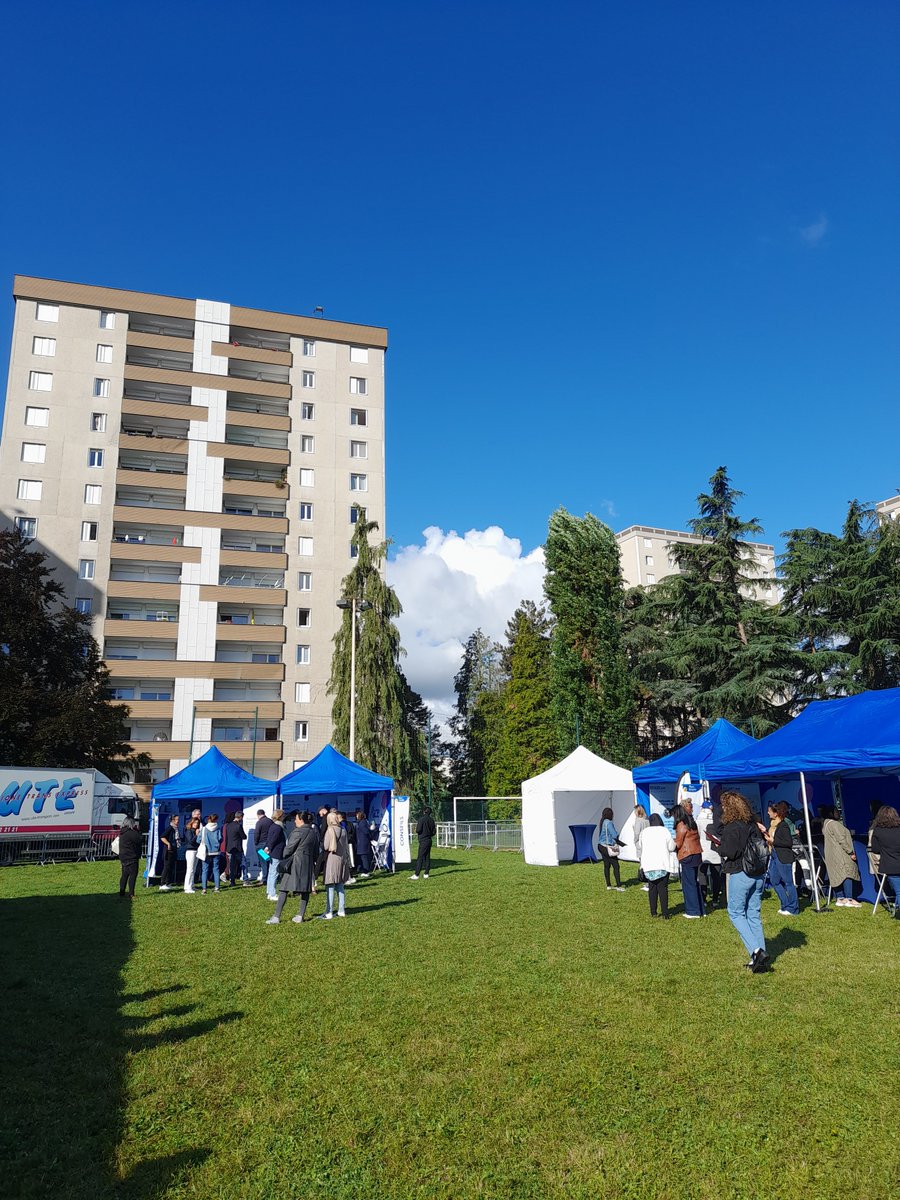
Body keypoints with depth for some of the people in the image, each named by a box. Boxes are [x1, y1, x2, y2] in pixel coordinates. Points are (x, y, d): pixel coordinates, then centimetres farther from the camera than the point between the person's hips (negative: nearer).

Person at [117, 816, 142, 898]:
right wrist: (138, 831, -7)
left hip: (123, 857, 9)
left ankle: (122, 892, 18)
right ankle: (131, 894, -9)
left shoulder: (122, 832, 12)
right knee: (133, 874, -6)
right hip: (131, 857, -9)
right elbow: (138, 840, -13)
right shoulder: (131, 832, -18)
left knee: (124, 875, 14)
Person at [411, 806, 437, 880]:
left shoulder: (421, 819, -12)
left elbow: (418, 830, -16)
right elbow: (434, 832, 9)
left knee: (420, 858, -7)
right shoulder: (431, 820, 7)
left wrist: (416, 828, 5)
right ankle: (426, 874, 13)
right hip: (429, 840, 7)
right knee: (427, 857, 11)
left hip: (423, 841, -7)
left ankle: (416, 875, -8)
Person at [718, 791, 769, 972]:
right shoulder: (753, 824, 9)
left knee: (736, 913, 4)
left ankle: (756, 950, -10)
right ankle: (760, 958, 13)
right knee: (754, 913, 12)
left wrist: (720, 846, 0)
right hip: (758, 873, 8)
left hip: (740, 874, -7)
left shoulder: (731, 827, -15)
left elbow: (729, 852, -18)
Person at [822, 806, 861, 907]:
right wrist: (851, 852, -14)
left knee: (839, 876, 10)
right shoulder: (834, 824, -17)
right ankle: (849, 899, -10)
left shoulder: (826, 824, 15)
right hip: (840, 855, -10)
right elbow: (842, 840, -19)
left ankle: (840, 899, 11)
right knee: (847, 874, -8)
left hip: (833, 856, 10)